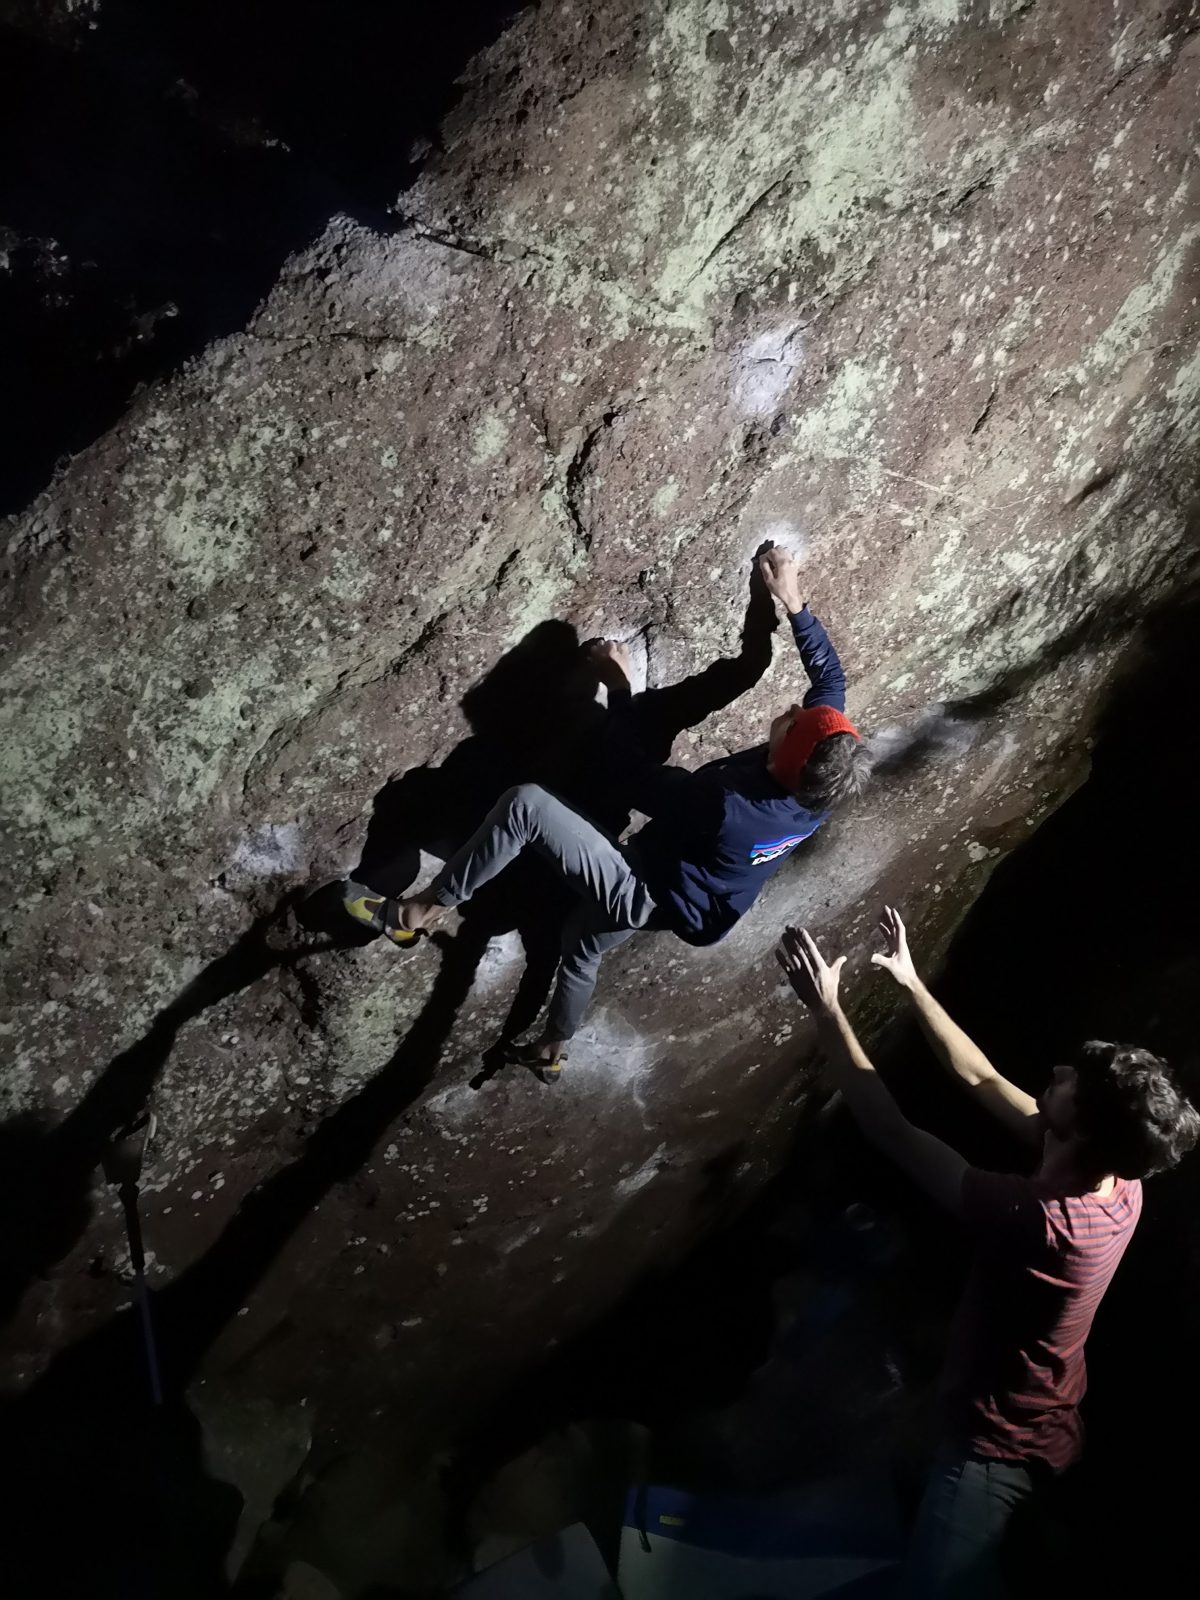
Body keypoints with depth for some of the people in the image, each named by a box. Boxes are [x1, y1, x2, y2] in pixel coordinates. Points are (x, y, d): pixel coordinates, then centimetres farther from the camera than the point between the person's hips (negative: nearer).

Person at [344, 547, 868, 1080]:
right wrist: (793, 602, -3)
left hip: (641, 890, -8)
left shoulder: (728, 807, -39)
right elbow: (830, 674, -3)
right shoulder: (821, 786, -20)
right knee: (582, 949, 34)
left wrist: (619, 690, -15)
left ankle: (420, 911, -11)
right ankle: (553, 1050, 57)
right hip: (683, 902, 8)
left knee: (525, 803, -21)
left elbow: (636, 780, -21)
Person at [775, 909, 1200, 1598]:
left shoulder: (1038, 1219, -40)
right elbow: (984, 1081, -6)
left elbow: (892, 1130, -35)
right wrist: (913, 983, -5)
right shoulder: (1120, 1182, -16)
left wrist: (826, 1008, -29)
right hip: (1044, 1421, 8)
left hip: (1003, 1444, -8)